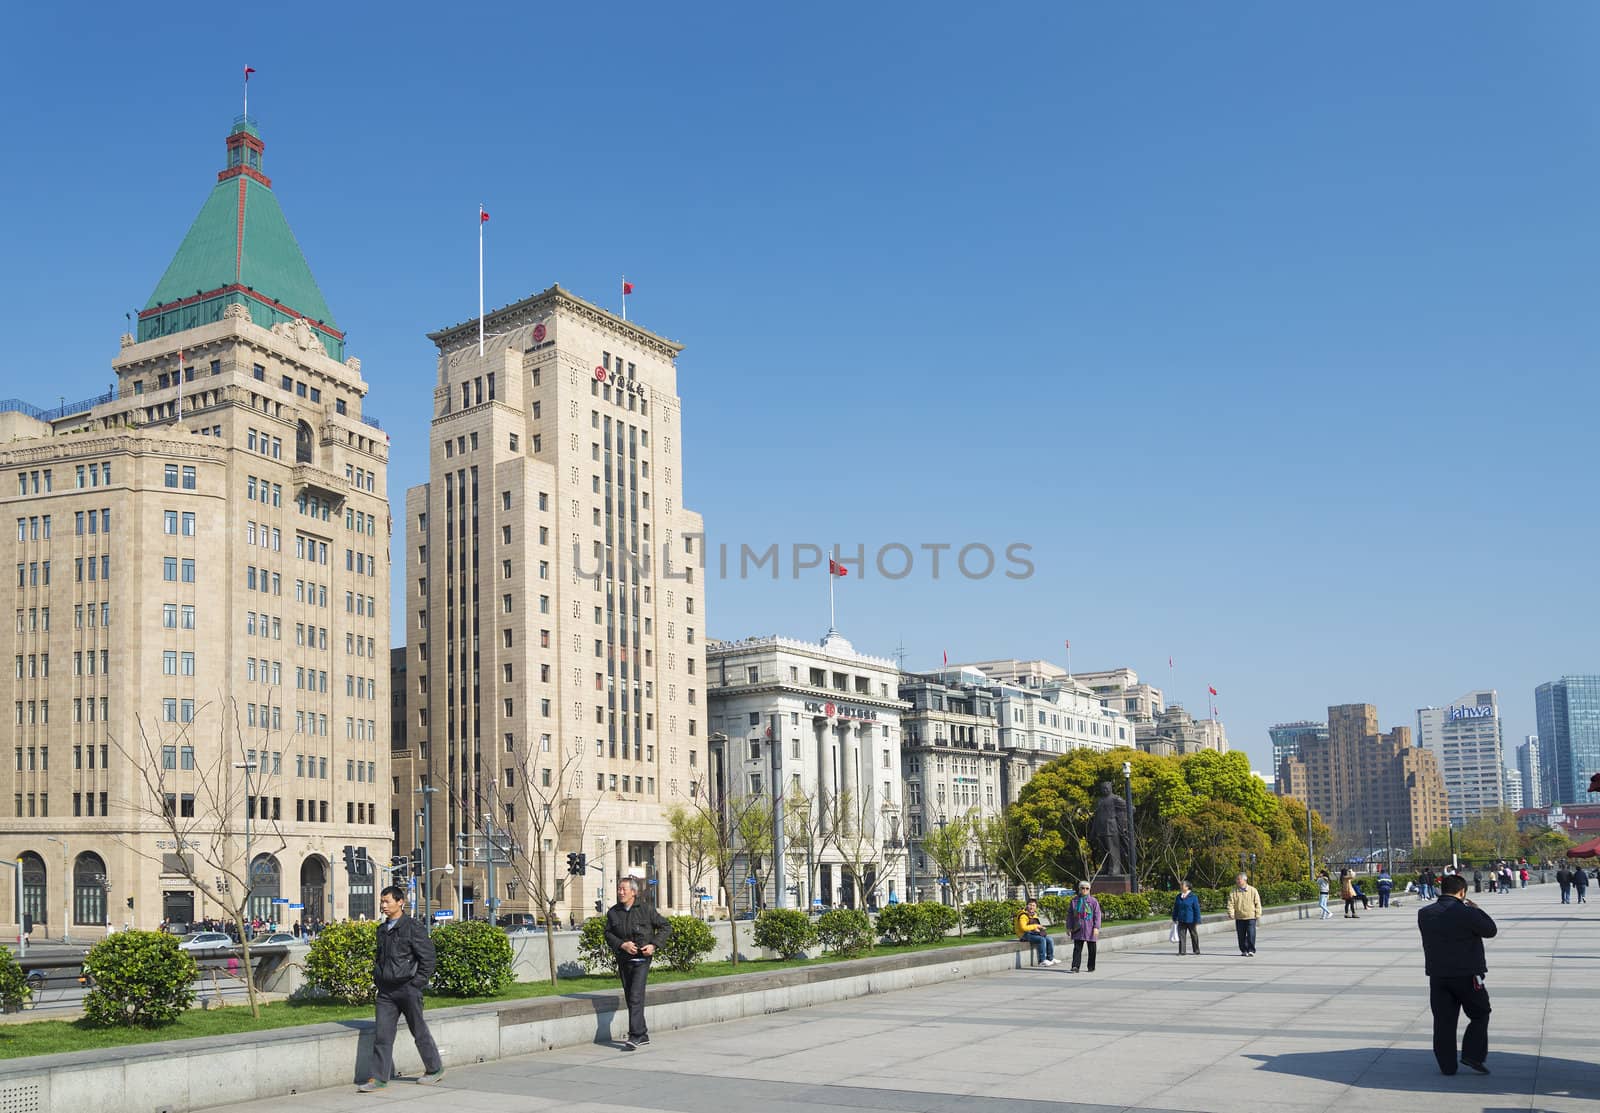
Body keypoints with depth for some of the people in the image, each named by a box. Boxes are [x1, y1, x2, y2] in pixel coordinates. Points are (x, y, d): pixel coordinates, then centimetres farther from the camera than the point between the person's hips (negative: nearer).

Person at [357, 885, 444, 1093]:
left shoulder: (414, 927, -9)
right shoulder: (382, 929, 12)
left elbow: (427, 958, -10)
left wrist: (416, 983, -13)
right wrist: (377, 979, 12)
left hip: (408, 989, -6)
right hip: (385, 990, 6)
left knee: (419, 1031, 6)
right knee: (382, 1034, -2)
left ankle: (435, 1069, 22)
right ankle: (378, 1078, 0)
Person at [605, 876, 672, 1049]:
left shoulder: (646, 908, -5)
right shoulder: (613, 912, 5)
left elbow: (666, 927, 1)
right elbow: (608, 934, 3)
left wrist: (654, 945, -12)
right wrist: (622, 944, -15)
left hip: (642, 959, -5)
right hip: (623, 959, 5)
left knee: (636, 996, -15)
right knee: (630, 998, 11)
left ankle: (635, 1036, -16)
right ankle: (643, 1034, 24)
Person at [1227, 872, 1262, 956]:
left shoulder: (1253, 890, -1)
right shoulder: (1233, 891, 2)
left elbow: (1257, 903, 2)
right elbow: (1230, 903, -1)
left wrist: (1258, 914, -3)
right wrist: (1231, 913, -12)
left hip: (1251, 916, -2)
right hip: (1239, 917, 2)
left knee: (1251, 934, -6)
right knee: (1241, 935, 7)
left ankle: (1251, 951, 1)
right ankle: (1244, 950, 18)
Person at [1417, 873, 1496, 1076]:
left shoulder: (1424, 914, 1)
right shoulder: (1467, 913, -15)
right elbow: (1490, 930, -3)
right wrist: (1476, 910, 11)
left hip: (1437, 975, 4)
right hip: (1467, 975, -4)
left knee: (1443, 1021, 8)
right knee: (1479, 1015, 14)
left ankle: (1447, 1065, 10)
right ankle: (1472, 1054, 3)